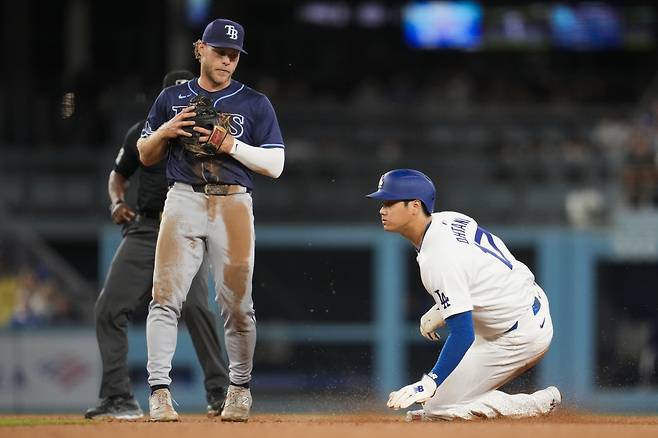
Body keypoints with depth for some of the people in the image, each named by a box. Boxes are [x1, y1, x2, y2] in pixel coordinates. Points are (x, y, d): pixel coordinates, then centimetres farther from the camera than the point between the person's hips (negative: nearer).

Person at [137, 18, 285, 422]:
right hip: (183, 202, 1)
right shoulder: (172, 99, 13)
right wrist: (165, 132, -3)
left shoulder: (255, 104, 7)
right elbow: (145, 156, 17)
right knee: (166, 297, -10)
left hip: (233, 206, -1)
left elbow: (275, 165, 2)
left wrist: (232, 146, -12)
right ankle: (159, 391, -10)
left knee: (237, 304, 0)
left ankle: (240, 389, 15)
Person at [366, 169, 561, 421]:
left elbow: (462, 333, -31)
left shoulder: (439, 260, -27)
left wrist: (430, 384, -35)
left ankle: (540, 404, -7)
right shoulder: (450, 219, 1)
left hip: (520, 338, -10)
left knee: (436, 407, -7)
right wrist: (439, 313, 18)